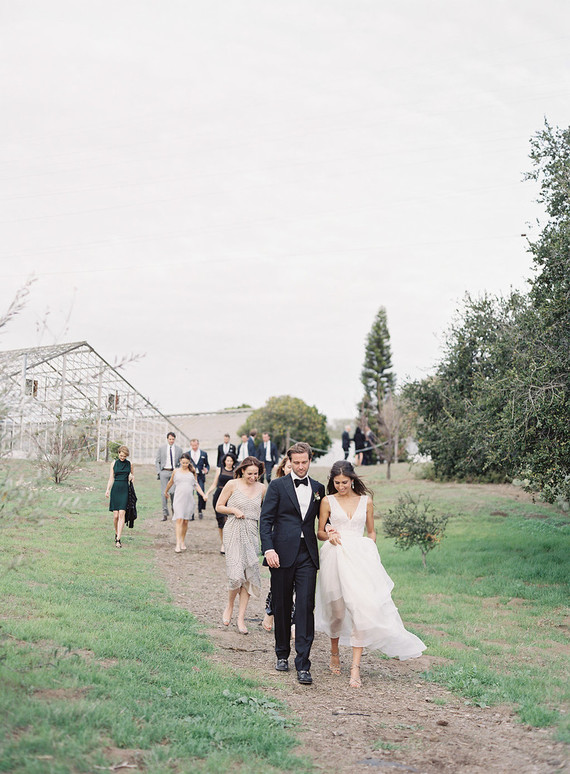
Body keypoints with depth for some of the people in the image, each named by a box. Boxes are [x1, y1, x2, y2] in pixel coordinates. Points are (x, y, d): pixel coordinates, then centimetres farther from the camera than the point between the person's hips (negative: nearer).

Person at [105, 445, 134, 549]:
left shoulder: (129, 464, 7)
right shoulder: (114, 463, 6)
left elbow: (132, 476, 21)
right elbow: (111, 478, 7)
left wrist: (132, 477, -1)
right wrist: (107, 490, -4)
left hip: (125, 490, -1)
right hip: (115, 489, 1)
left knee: (122, 514, -11)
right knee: (116, 515, -1)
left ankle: (118, 540, -13)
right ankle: (116, 533, 26)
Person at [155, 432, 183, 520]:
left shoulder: (178, 449, 8)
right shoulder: (161, 448, 6)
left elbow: (181, 462, 14)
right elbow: (157, 461, 8)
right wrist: (158, 472, -2)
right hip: (164, 472, -1)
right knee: (164, 493, -5)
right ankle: (165, 514, -2)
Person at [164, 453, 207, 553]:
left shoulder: (192, 471, 9)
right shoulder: (176, 471, 5)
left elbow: (196, 485, 13)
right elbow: (170, 483, 21)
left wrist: (203, 495, 2)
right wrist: (166, 492, 33)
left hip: (189, 499, 2)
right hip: (179, 498, -2)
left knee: (185, 521, 6)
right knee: (179, 520, -12)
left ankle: (183, 542, 21)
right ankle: (178, 544, -16)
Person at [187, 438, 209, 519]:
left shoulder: (203, 454, 9)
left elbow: (207, 464, 15)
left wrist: (206, 470, -6)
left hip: (200, 477, -1)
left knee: (201, 494, -11)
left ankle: (200, 510, 13)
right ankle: (191, 515, 6)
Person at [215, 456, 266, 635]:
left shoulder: (261, 488, 8)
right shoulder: (232, 485, -1)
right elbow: (219, 506, 6)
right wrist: (233, 510, -12)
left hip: (251, 533, 4)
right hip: (233, 532, -4)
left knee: (249, 575, 0)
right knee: (236, 573, -14)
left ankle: (241, 617, 7)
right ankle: (230, 605, 15)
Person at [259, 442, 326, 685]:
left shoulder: (318, 488, 12)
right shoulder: (278, 486, 2)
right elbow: (266, 520, -3)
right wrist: (268, 549, -14)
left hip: (307, 555, 1)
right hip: (282, 554, -1)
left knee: (306, 607, -8)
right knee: (282, 607, 9)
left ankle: (303, 665, -8)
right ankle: (282, 655, 26)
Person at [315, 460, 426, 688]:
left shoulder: (365, 502, 10)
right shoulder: (328, 501, 6)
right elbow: (320, 532, 12)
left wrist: (369, 552, 2)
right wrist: (329, 536, -10)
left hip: (359, 557, 0)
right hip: (335, 556, 0)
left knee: (362, 606, -14)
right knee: (336, 608, 7)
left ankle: (355, 667, -14)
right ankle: (334, 653, 33)